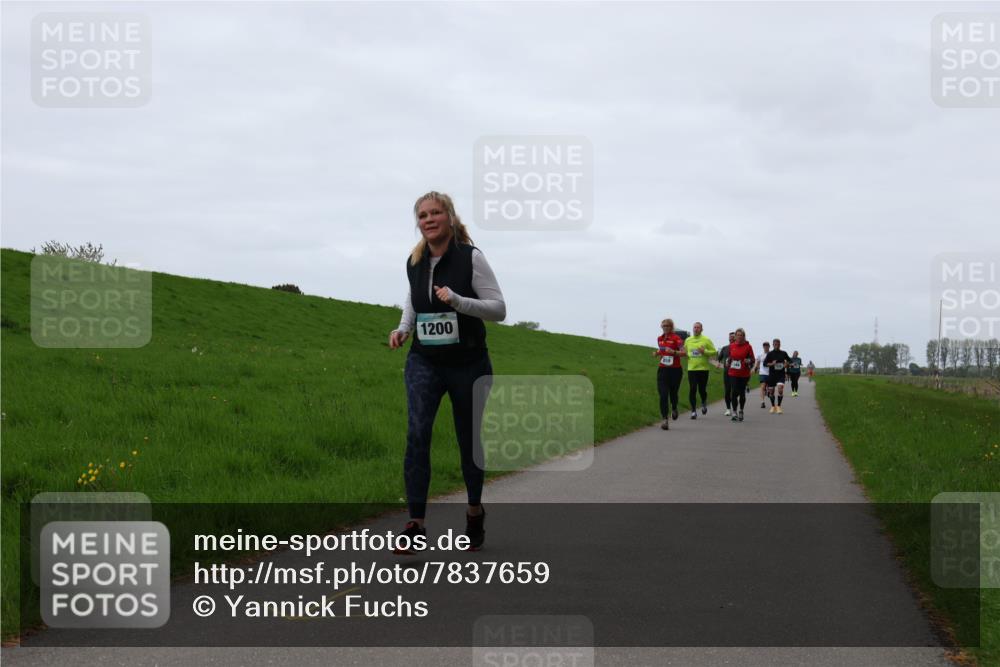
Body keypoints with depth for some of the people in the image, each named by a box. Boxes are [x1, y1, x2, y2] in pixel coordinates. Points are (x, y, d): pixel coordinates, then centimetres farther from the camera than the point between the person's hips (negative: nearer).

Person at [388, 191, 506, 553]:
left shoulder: (471, 257, -11)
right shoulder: (414, 262, 2)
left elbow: (499, 309, -12)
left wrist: (457, 301, -27)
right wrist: (403, 328, 3)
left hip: (467, 364, -2)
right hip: (424, 362, 2)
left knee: (468, 438, 10)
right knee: (417, 434, -16)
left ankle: (475, 511, 34)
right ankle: (415, 524, -17)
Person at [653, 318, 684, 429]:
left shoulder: (676, 338, -8)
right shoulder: (660, 339, 9)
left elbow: (683, 352, -14)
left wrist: (673, 352, -29)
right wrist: (656, 353, 4)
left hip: (675, 370, -3)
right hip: (663, 370, 3)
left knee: (673, 393, 10)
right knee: (663, 395, -9)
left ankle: (674, 409, 44)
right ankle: (665, 420, -12)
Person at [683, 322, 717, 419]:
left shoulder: (706, 340, 0)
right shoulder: (688, 340, 9)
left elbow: (714, 352, 0)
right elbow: (685, 352, 21)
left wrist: (705, 351, -16)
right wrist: (684, 354, -2)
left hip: (703, 368, -2)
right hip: (691, 368, 2)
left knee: (702, 390, 3)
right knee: (692, 390, -7)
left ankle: (704, 403, 35)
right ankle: (693, 410, 1)